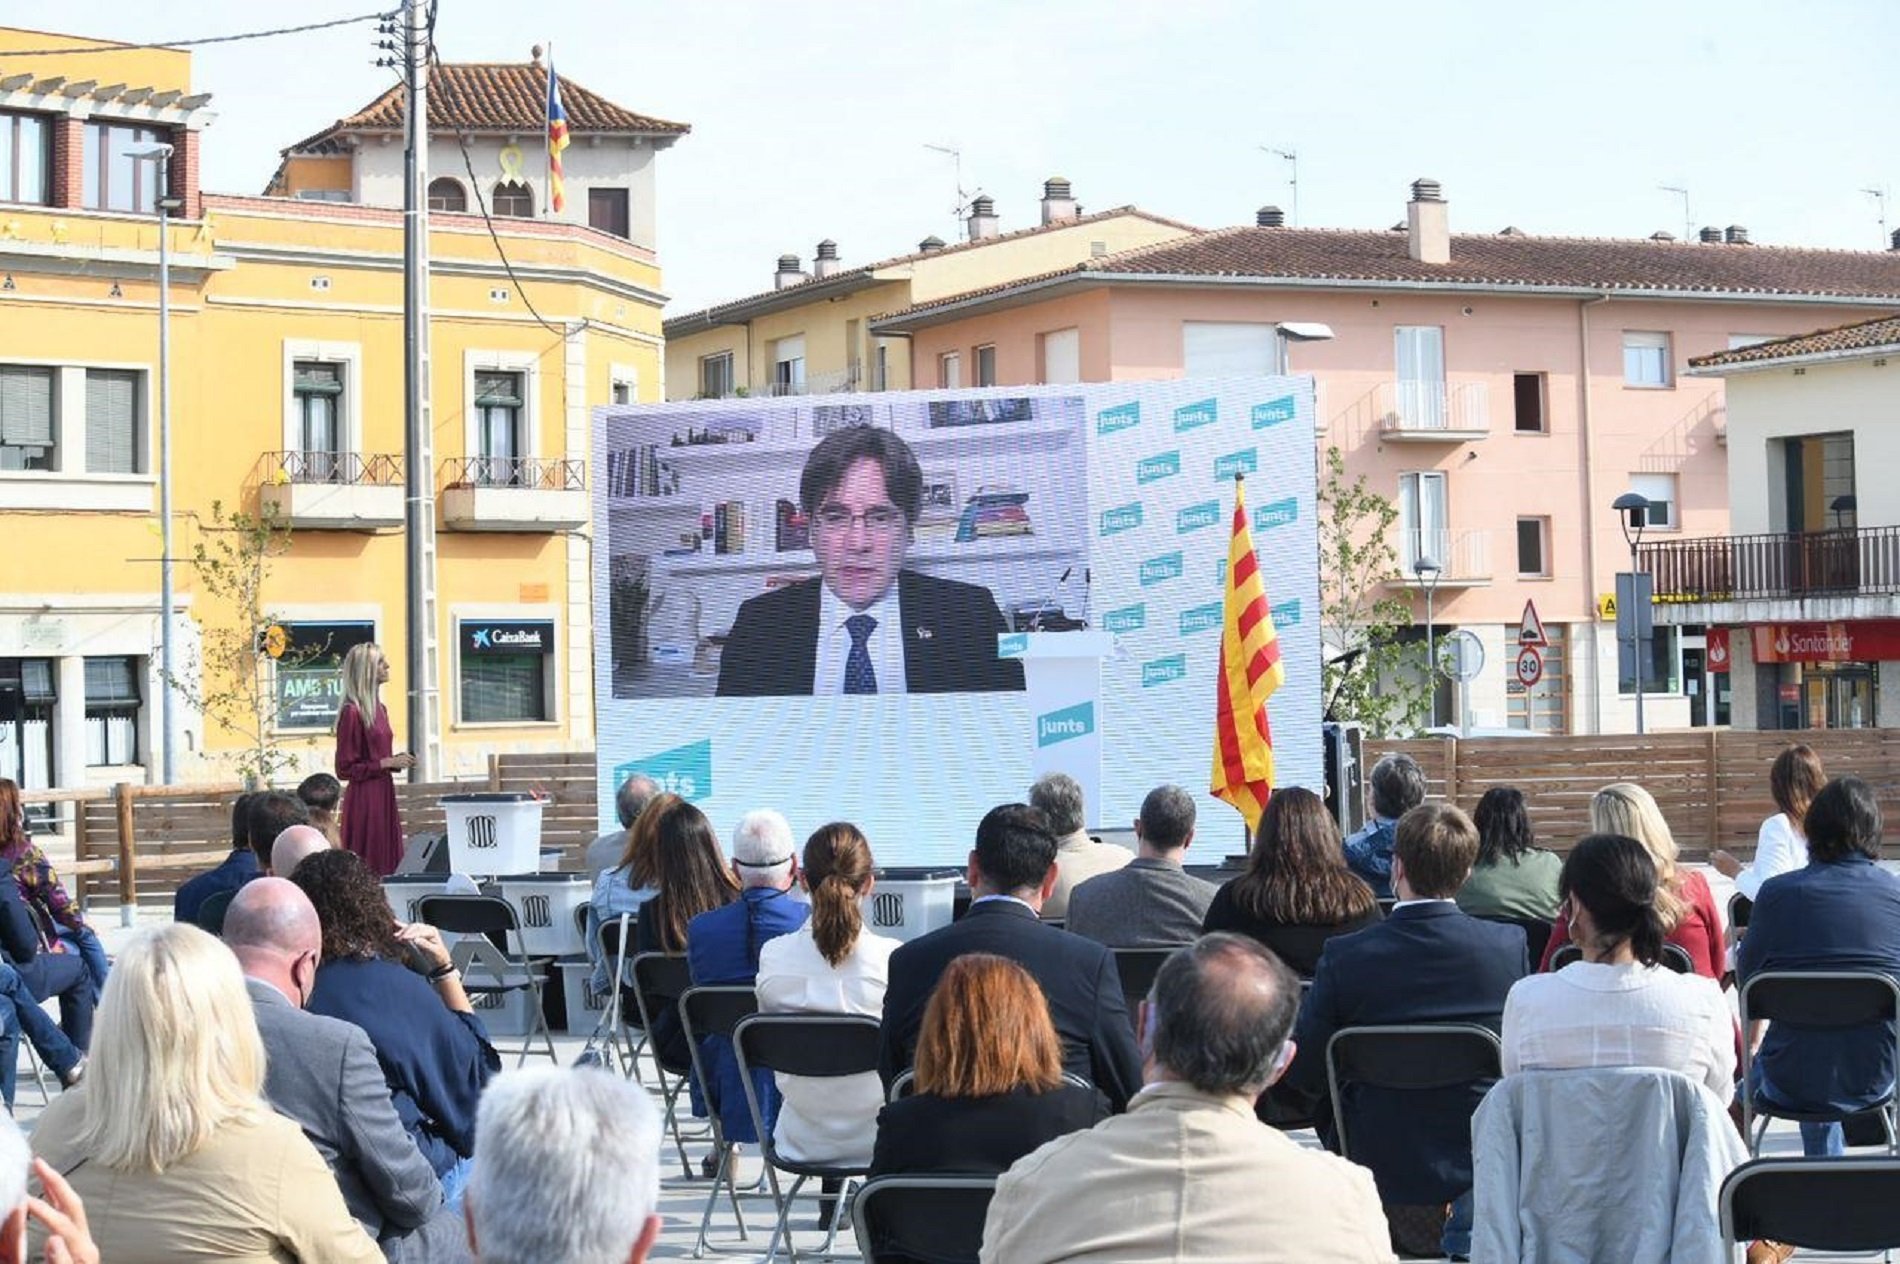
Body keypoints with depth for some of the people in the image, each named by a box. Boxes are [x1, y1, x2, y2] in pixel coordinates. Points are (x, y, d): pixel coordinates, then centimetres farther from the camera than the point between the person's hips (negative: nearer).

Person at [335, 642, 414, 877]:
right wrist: (386, 763, -15)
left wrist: (397, 761, 6)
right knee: (367, 872, -6)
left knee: (388, 866, 8)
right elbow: (345, 769, -14)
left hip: (384, 795, 8)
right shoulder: (352, 712, -13)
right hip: (364, 799, -8)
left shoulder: (379, 709, 12)